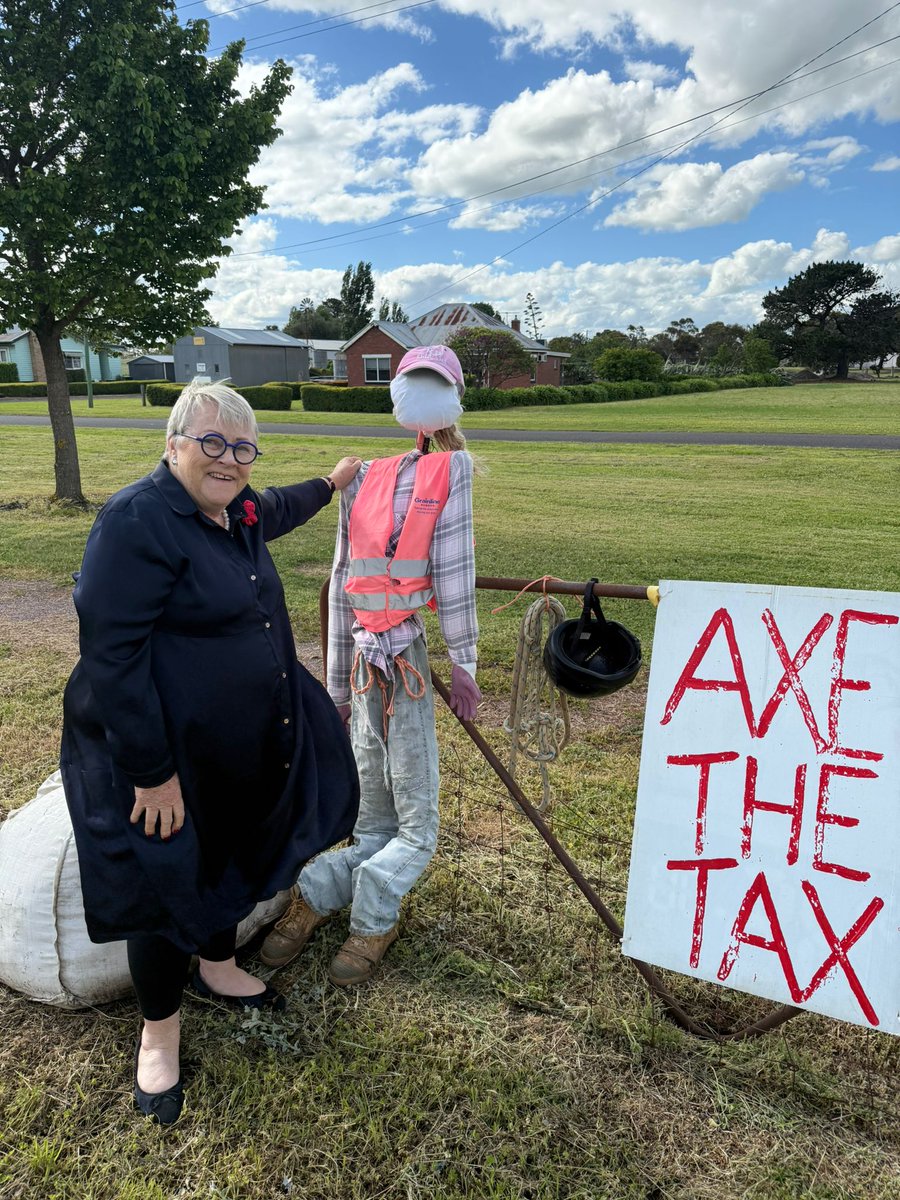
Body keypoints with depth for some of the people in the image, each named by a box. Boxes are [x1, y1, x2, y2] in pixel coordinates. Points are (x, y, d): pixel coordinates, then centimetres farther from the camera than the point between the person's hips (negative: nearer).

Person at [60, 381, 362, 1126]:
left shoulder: (238, 510, 2)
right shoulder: (138, 523, -24)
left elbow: (276, 510, 28)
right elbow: (111, 658, -26)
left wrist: (331, 483, 41)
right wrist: (152, 773, -24)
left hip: (248, 748, 8)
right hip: (166, 755, -8)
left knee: (237, 861, 24)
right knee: (170, 883, 10)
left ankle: (217, 968, 51)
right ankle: (159, 1031, 36)